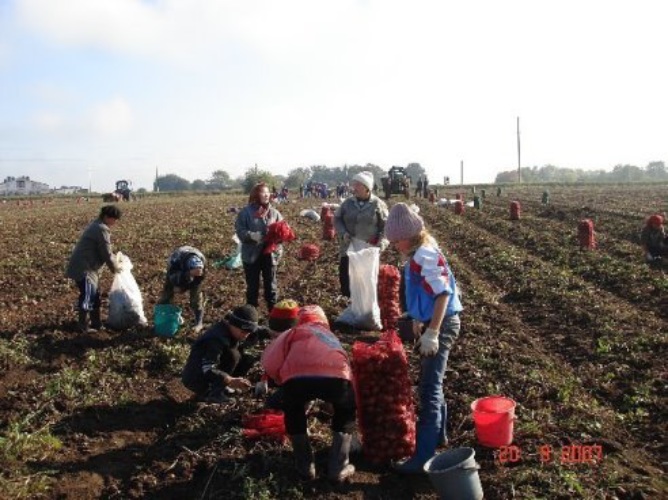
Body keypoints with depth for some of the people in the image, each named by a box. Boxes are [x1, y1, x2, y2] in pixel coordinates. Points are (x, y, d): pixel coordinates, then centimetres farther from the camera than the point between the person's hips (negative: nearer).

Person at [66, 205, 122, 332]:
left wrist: (114, 263, 13)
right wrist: (115, 268, -1)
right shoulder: (102, 229, -18)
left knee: (94, 295, 16)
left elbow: (104, 251, 22)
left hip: (88, 267, 11)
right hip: (84, 268, -11)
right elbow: (106, 254, -16)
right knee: (87, 297, -1)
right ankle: (83, 326, 9)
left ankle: (96, 323, 25)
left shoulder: (96, 225, 15)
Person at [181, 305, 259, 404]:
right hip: (195, 380, -8)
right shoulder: (216, 339, -29)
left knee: (247, 359, -3)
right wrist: (231, 381, -44)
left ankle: (219, 386, 6)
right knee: (232, 355, -26)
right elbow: (207, 371, -36)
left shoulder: (232, 331, -3)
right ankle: (211, 393, -15)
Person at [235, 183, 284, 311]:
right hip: (251, 255, -2)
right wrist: (260, 237, -24)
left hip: (270, 254, 2)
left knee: (271, 285, 11)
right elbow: (241, 231, -12)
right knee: (252, 286, 12)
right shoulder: (246, 212, -6)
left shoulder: (274, 212, 2)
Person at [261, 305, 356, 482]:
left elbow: (270, 363, 16)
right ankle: (338, 467, 28)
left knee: (293, 411, 34)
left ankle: (305, 466, 34)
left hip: (298, 377, -1)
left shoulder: (295, 332, 32)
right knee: (347, 411, 35)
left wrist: (284, 381, 35)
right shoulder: (331, 336, 42)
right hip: (336, 377, 2)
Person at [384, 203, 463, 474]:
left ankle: (424, 456, 0)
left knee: (429, 388, -6)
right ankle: (437, 434, 39)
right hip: (433, 322, 10)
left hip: (441, 324, -10)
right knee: (431, 382, 21)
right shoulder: (420, 252, 9)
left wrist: (432, 333, -27)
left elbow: (443, 293, -26)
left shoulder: (425, 253, -21)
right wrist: (420, 321, 23)